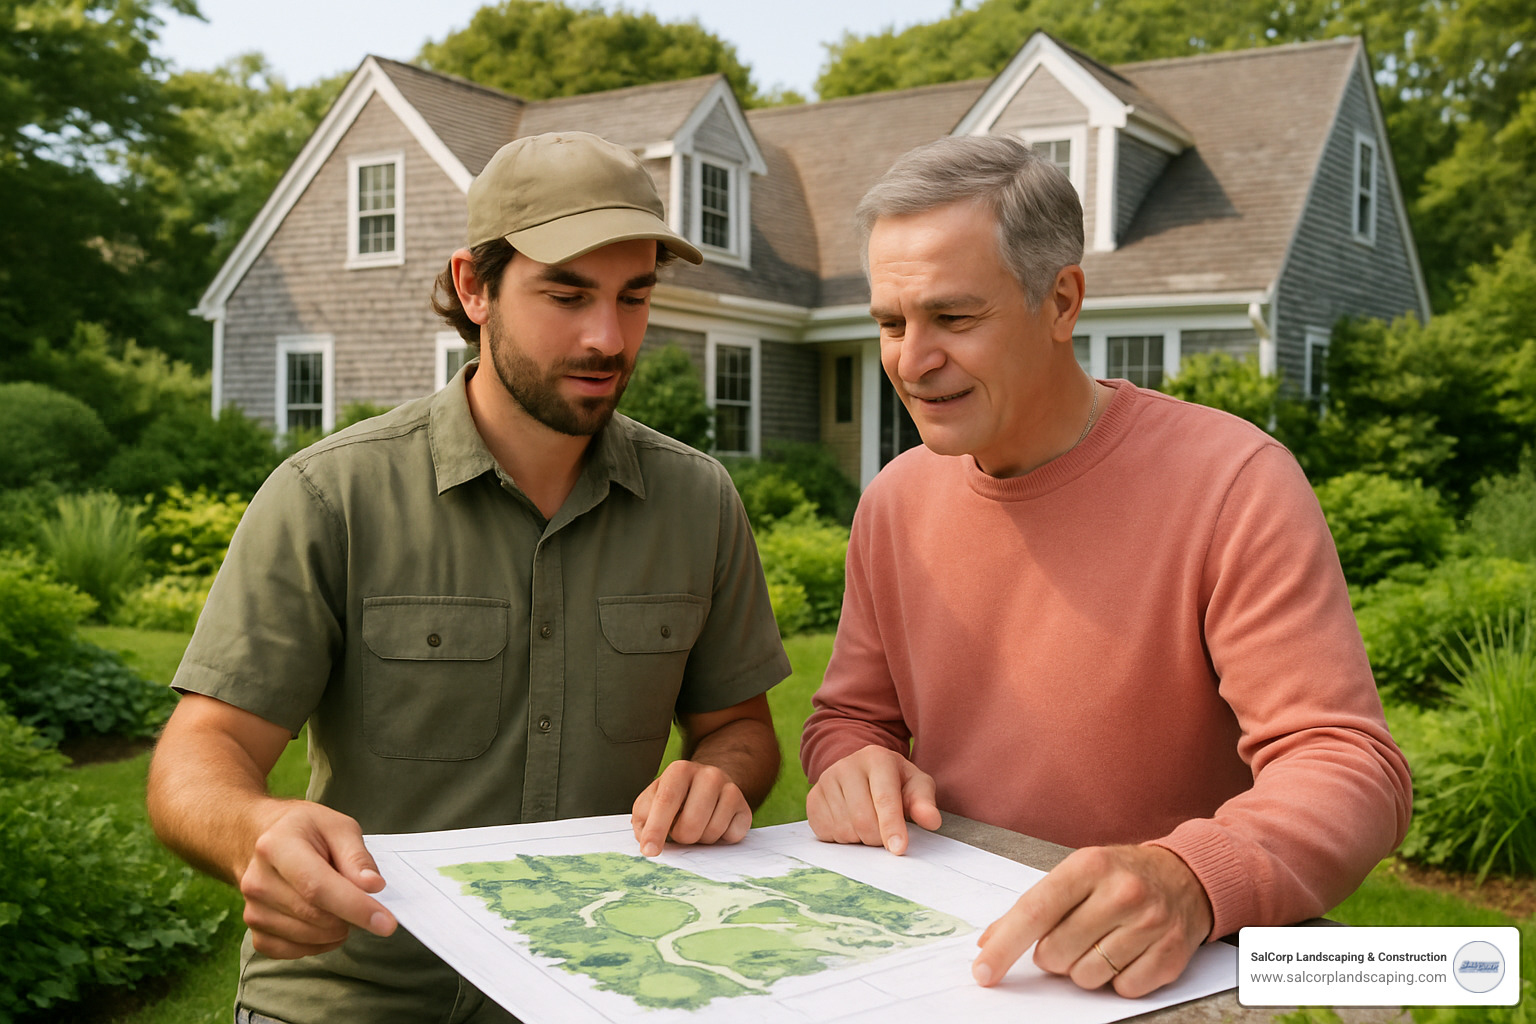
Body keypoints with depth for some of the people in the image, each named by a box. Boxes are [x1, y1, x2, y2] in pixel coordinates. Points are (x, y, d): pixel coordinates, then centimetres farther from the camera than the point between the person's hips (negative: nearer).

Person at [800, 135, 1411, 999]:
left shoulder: (1234, 485, -13)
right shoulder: (897, 501, 4)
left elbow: (1352, 768, -18)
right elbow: (852, 713, 14)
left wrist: (1190, 880, -38)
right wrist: (854, 765, -10)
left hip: (1174, 978, -3)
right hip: (948, 954, 4)